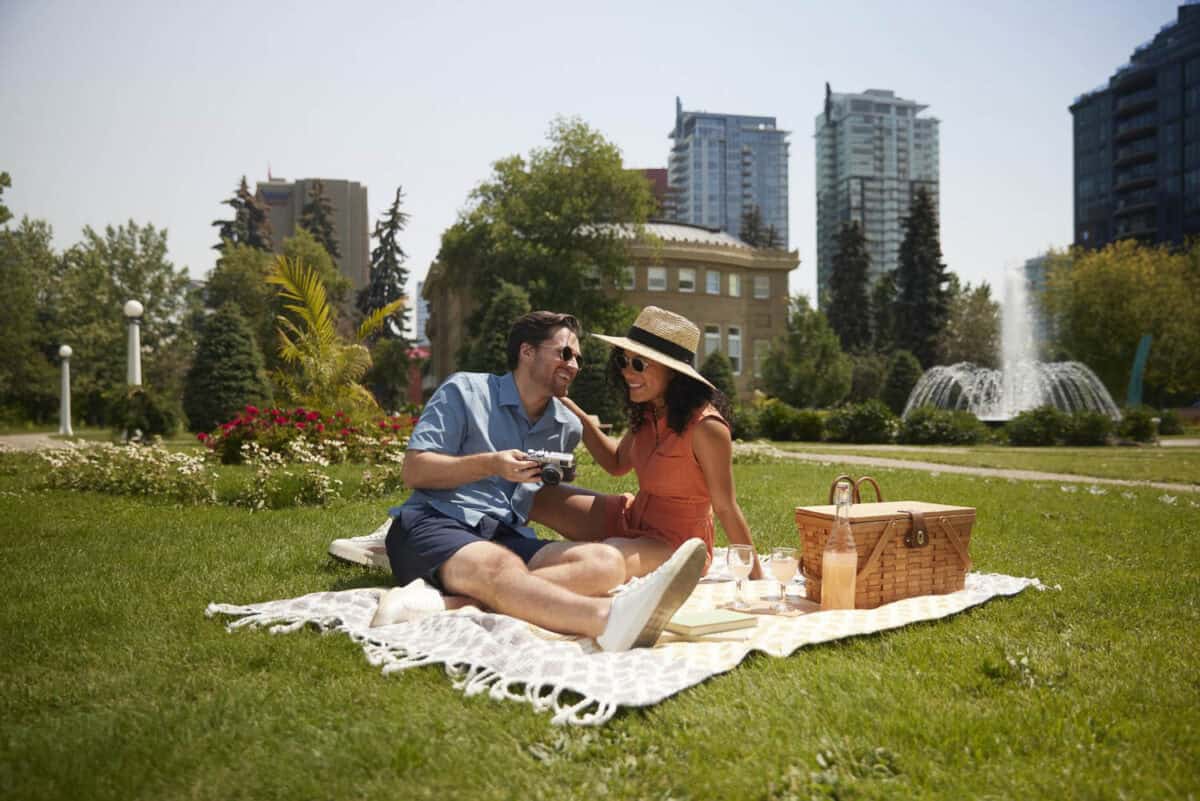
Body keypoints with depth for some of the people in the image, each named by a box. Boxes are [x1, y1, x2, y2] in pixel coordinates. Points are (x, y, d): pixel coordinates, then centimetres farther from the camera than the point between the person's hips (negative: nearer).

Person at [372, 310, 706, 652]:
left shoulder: (568, 428, 20)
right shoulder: (465, 390, 5)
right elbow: (413, 471, -1)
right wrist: (490, 464, -14)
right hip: (433, 524, -5)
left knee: (605, 561, -22)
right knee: (504, 569, -38)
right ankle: (611, 617, -68)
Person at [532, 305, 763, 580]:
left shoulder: (705, 427, -23)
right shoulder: (648, 414, 1)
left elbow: (726, 508, -17)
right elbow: (617, 464, 15)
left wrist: (757, 578, -12)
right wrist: (576, 414, 3)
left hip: (677, 544, -7)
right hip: (632, 520, 8)